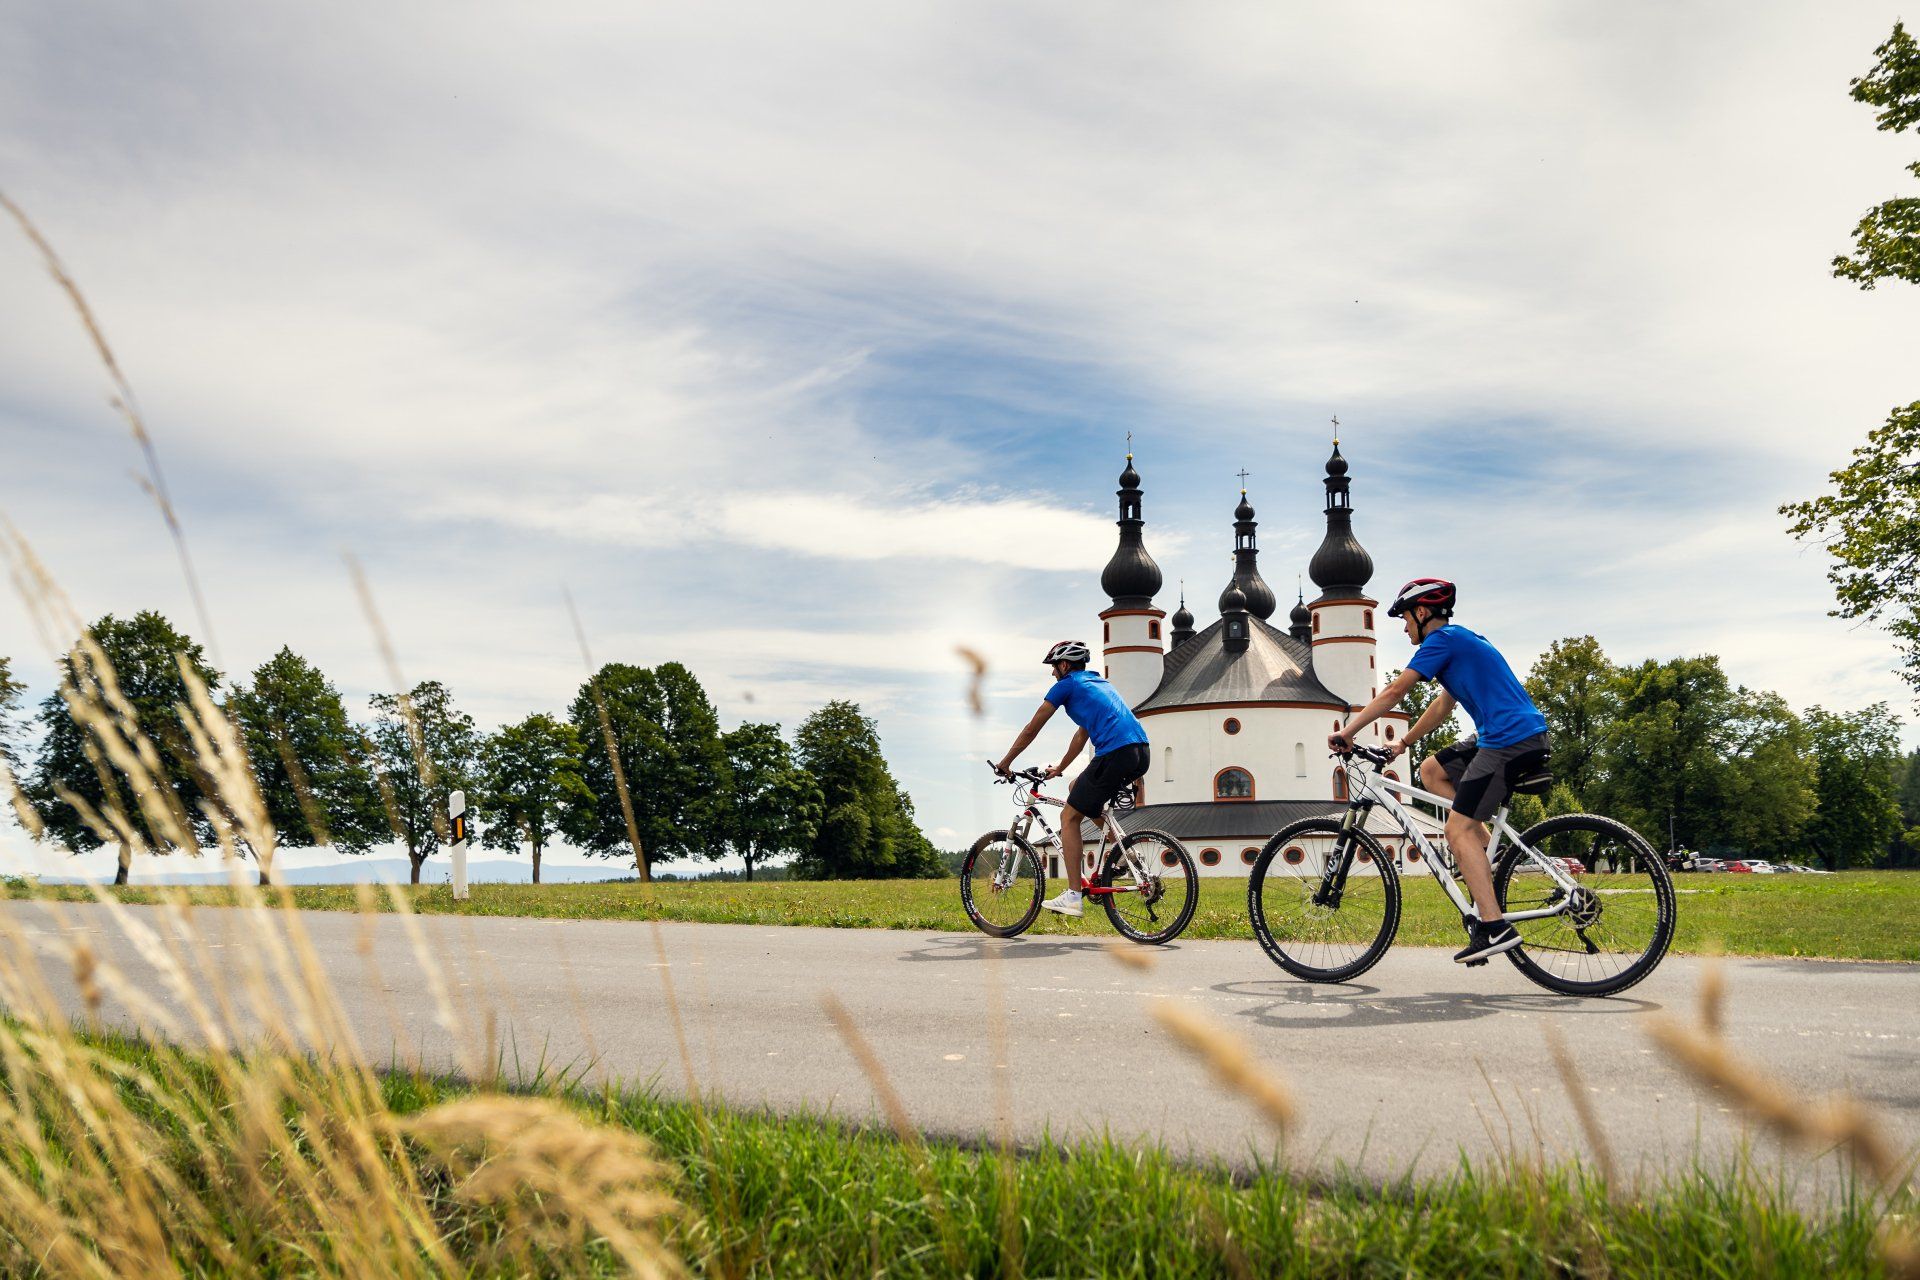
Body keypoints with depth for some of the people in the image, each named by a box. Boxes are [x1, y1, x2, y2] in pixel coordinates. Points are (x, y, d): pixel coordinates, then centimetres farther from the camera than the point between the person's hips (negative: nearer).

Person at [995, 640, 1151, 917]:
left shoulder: (1067, 684, 8)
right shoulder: (1100, 683, 31)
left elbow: (1031, 730, 11)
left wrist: (1005, 763, 22)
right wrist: (1059, 768, 46)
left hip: (1114, 754, -8)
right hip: (1141, 752, 8)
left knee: (1069, 817, 3)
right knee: (1078, 789, 28)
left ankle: (1072, 897, -3)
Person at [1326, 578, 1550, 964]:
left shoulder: (1443, 638, -6)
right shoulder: (1461, 640, 24)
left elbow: (1394, 692, -10)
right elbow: (1443, 705, 30)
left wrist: (1347, 732, -6)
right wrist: (1404, 741, 30)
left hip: (1512, 739, -10)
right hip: (1509, 735, 10)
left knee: (1458, 830, -10)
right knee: (1431, 771, 18)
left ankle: (1495, 927, -14)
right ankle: (1487, 849, 9)